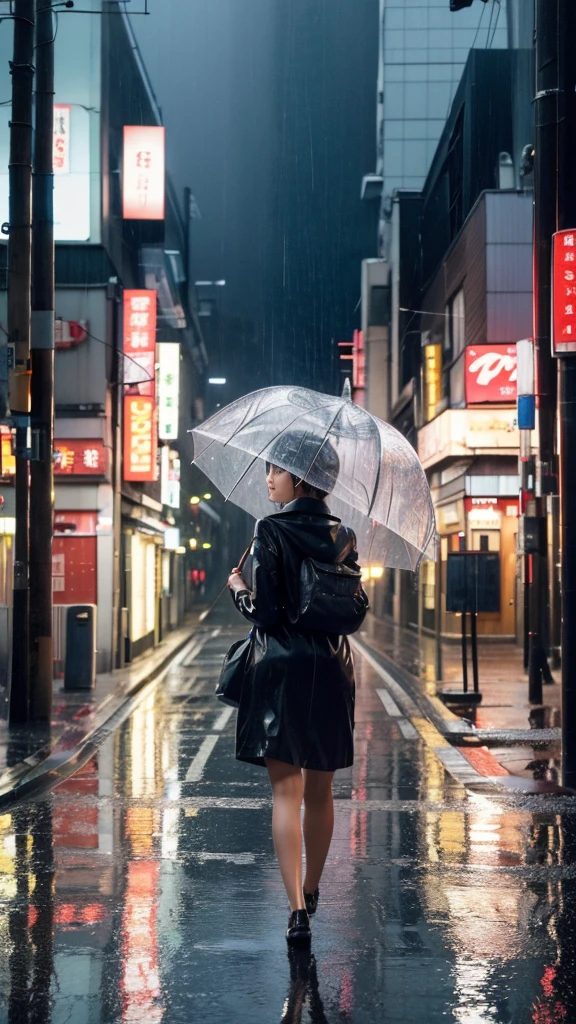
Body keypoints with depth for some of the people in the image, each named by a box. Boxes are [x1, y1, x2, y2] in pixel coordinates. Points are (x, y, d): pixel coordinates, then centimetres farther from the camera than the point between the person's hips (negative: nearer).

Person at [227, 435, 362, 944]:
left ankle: (297, 908, -12)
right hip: (332, 673, 5)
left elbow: (265, 612, -14)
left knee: (286, 791, -3)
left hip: (281, 673, -5)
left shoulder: (272, 531, -11)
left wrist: (239, 587, 4)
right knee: (320, 791, 16)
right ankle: (311, 891, 31)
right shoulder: (343, 536, 5)